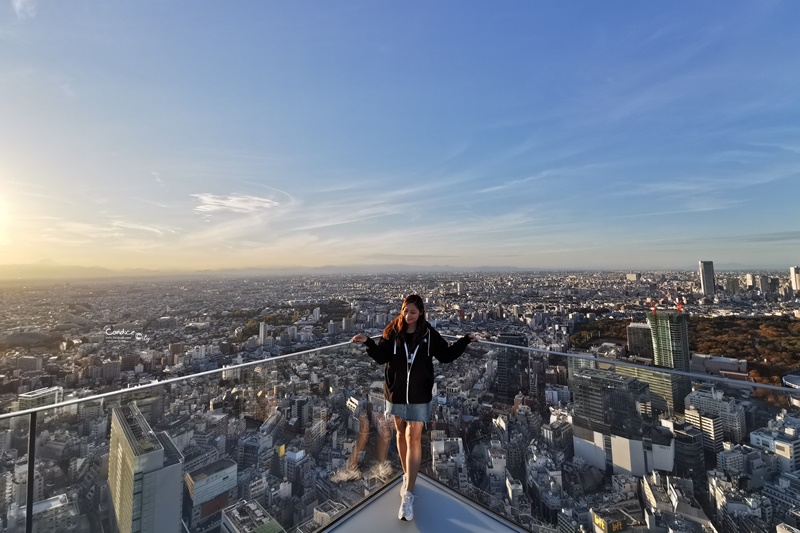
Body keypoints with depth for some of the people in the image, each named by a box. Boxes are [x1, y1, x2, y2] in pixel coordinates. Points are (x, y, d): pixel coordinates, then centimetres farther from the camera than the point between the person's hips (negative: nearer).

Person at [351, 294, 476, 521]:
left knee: (413, 438, -2)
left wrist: (464, 341, -12)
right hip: (396, 391, 2)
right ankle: (406, 476, 41)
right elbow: (381, 357, -10)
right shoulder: (392, 332, -9)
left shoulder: (429, 334, -9)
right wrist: (368, 342, -24)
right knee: (402, 434, 18)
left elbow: (446, 355, -2)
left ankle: (408, 495, 8)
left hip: (419, 394, -1)